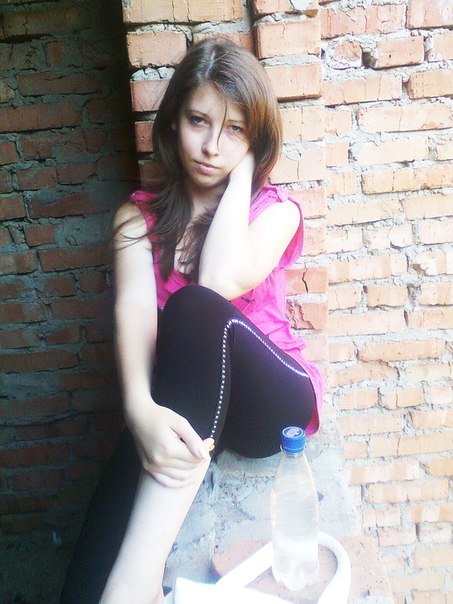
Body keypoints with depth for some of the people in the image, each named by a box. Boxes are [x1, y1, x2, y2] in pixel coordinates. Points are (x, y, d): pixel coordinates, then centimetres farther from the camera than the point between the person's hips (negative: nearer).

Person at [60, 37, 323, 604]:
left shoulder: (276, 210, 3)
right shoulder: (139, 215, 7)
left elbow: (220, 283, -20)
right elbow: (133, 308, -13)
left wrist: (243, 168, -8)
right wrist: (141, 409, -32)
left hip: (272, 400, -1)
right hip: (177, 404, 2)